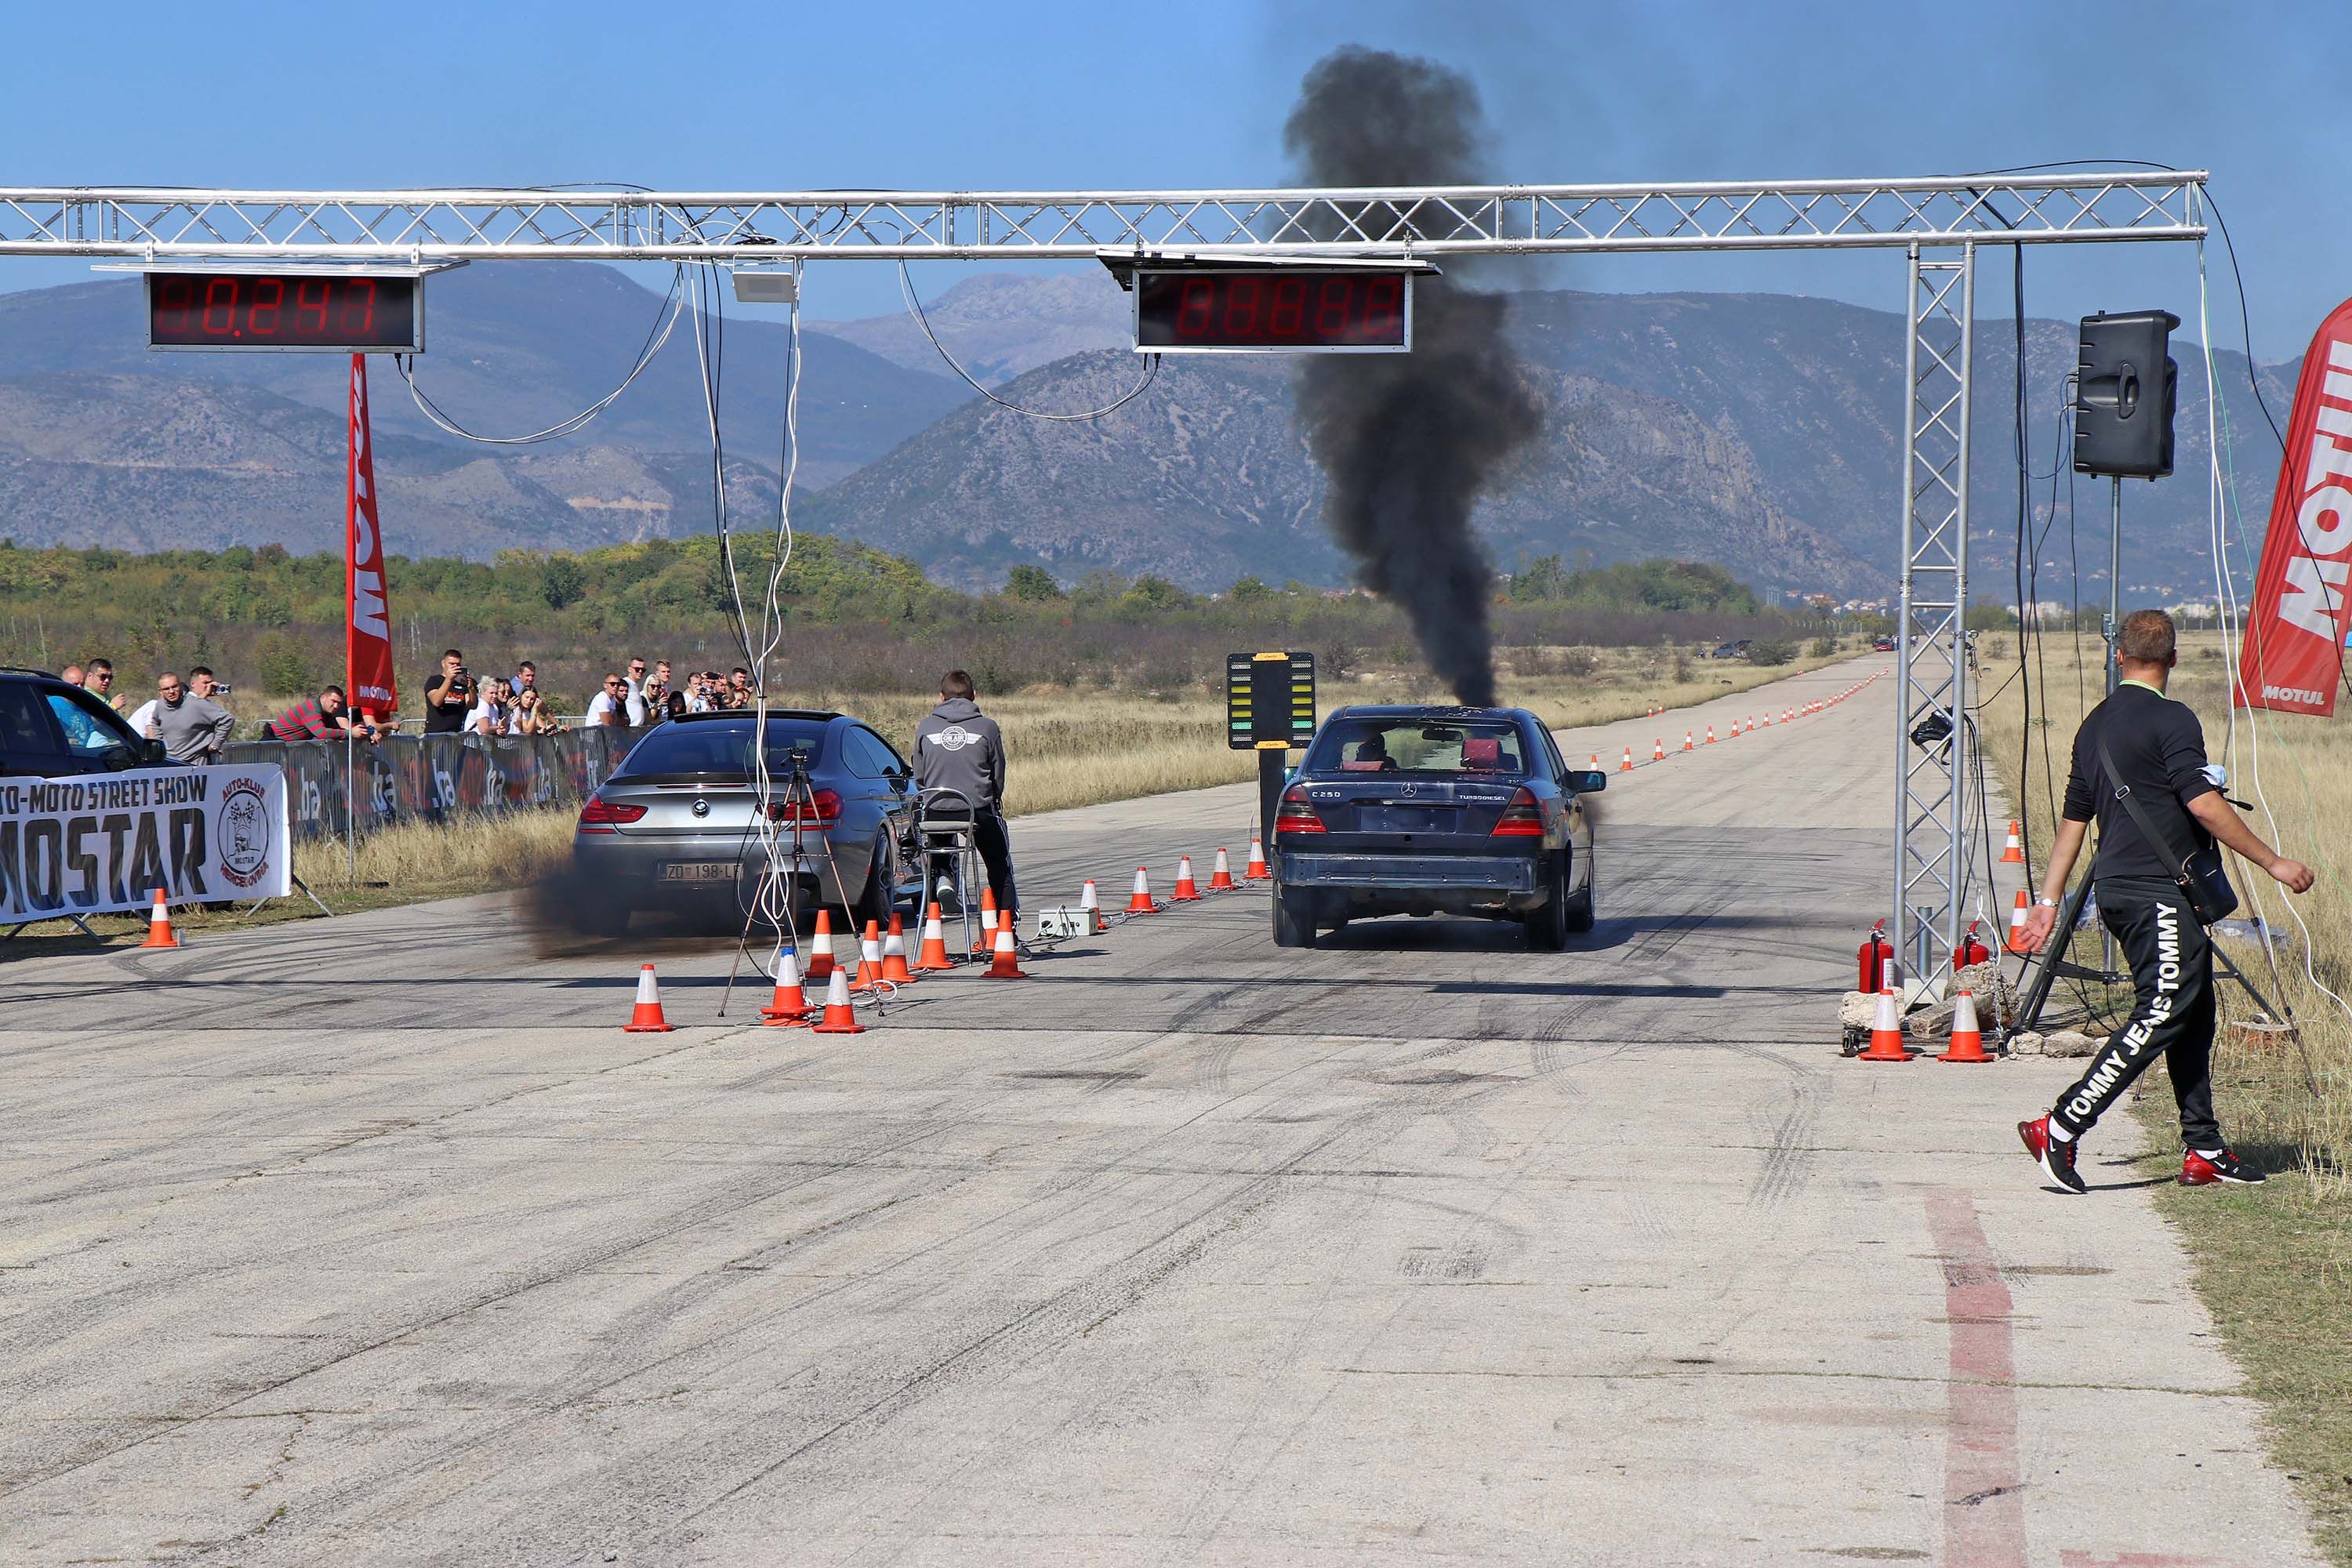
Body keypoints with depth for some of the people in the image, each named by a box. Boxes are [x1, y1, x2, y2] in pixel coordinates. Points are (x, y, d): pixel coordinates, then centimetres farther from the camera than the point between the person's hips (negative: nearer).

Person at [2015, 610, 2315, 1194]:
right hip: (2159, 892, -9)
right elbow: (2204, 805, -16)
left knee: (2193, 1016, 12)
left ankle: (2203, 1150, 11)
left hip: (2118, 888, 9)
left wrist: (2049, 899, 22)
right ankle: (2061, 1129, -17)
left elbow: (2074, 817, 18)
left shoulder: (2096, 724, 15)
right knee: (2160, 1015, -12)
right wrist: (2273, 863, -10)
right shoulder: (2170, 720, -11)